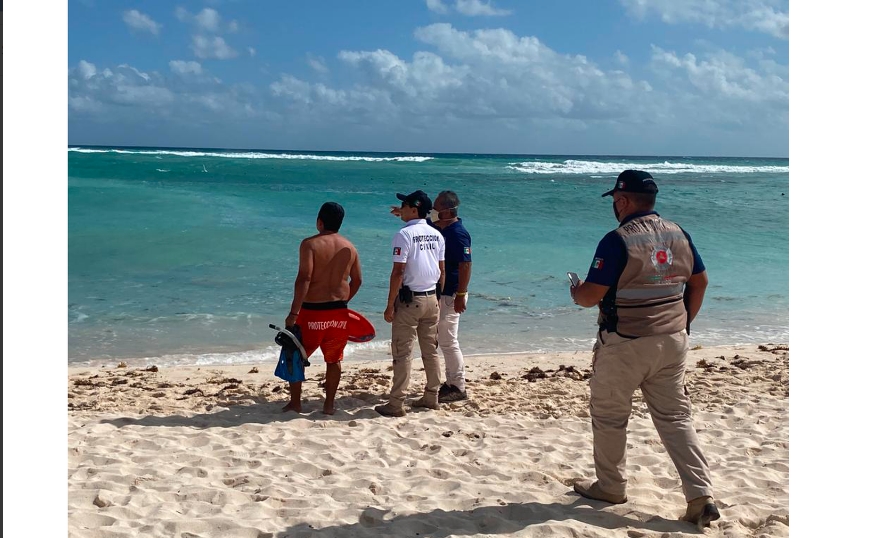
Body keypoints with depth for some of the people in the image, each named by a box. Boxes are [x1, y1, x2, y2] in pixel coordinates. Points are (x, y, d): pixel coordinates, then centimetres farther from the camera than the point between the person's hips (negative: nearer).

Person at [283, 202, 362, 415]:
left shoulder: (310, 244, -11)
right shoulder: (350, 247, 5)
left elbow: (304, 279, -18)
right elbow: (357, 280, 9)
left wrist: (293, 313, -17)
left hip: (312, 310, -4)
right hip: (339, 311, 4)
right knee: (334, 359, 15)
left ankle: (295, 402, 18)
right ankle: (329, 404, 21)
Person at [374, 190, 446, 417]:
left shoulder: (405, 234, -13)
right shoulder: (437, 235, 7)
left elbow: (398, 272, -16)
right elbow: (442, 270, 10)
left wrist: (390, 305, -12)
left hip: (409, 299, -6)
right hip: (431, 298, 7)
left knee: (402, 353, -2)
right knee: (431, 351, 14)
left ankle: (396, 404, 1)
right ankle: (431, 397, 22)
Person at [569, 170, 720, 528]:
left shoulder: (618, 240, -17)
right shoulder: (678, 234, 4)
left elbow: (591, 295, -17)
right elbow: (700, 282, 12)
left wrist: (575, 292, 5)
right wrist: (683, 322, 20)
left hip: (625, 344, -6)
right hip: (672, 341, 6)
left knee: (608, 416, 12)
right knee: (675, 417, 11)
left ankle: (610, 487, 26)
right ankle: (701, 496, 5)